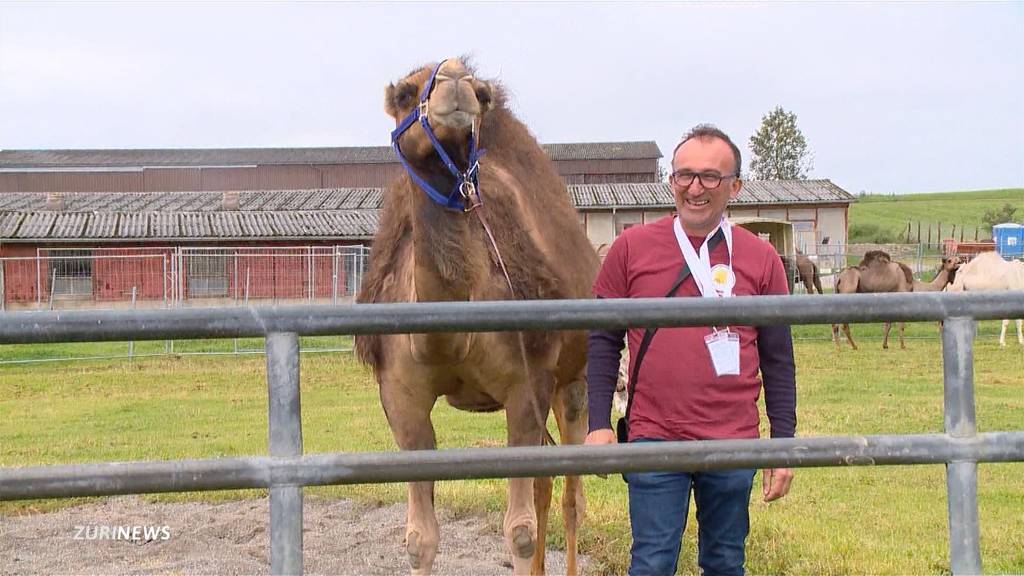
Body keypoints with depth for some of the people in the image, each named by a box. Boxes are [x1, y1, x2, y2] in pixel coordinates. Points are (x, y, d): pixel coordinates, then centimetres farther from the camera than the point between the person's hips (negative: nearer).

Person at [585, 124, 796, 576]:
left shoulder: (760, 258, 4)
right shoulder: (632, 247, 1)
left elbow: (777, 360, 7)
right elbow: (603, 341, 4)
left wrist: (783, 443, 5)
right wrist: (598, 424, -2)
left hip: (733, 445, 2)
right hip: (654, 441, -1)